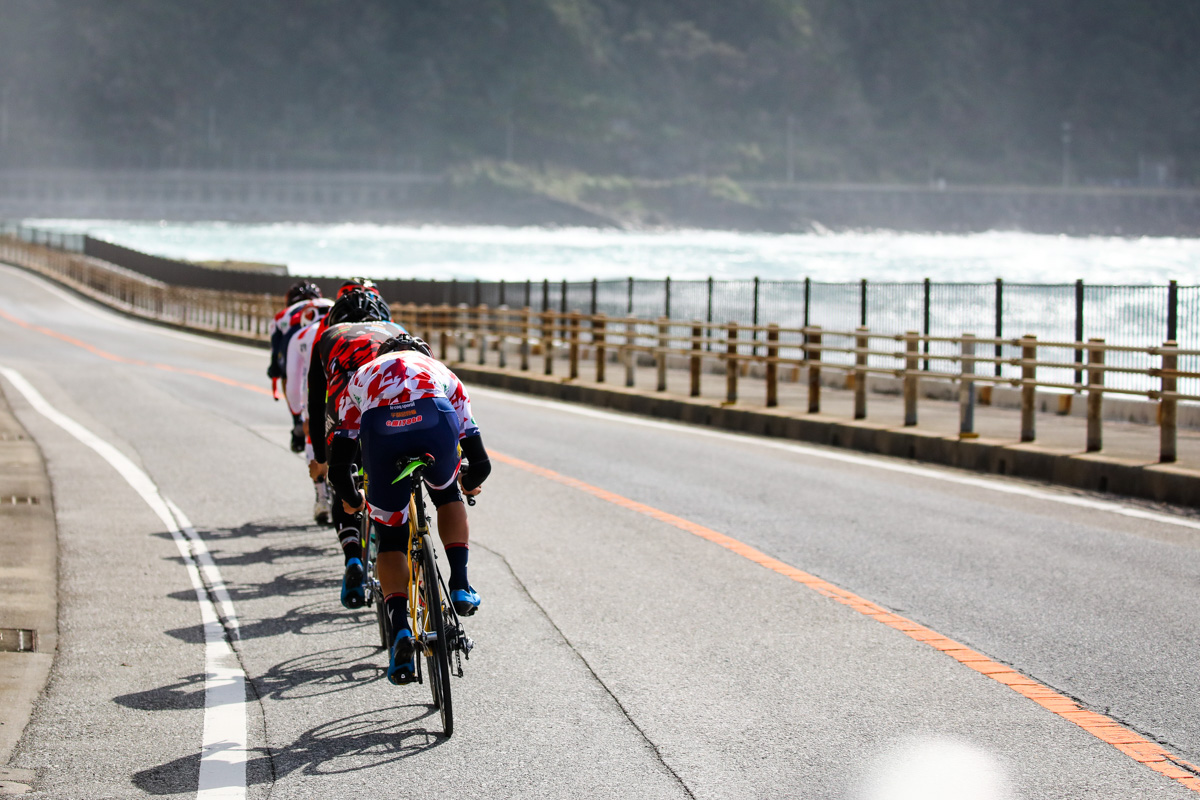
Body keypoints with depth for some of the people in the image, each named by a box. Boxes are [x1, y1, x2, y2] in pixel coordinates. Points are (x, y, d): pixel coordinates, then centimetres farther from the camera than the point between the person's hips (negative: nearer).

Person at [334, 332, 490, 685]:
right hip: (435, 419, 0)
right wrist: (469, 483, 62)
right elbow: (480, 463, 39)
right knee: (448, 495, 34)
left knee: (390, 540, 16)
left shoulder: (362, 376, 41)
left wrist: (352, 500, 55)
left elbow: (338, 465, 35)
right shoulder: (443, 373, 41)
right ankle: (460, 586, 22)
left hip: (379, 427, 0)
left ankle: (400, 632, -1)